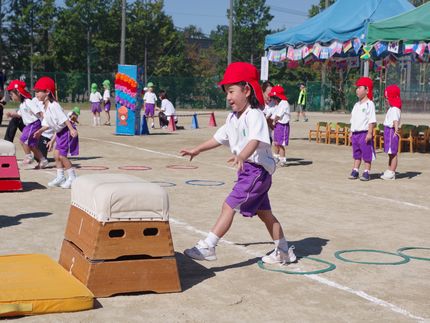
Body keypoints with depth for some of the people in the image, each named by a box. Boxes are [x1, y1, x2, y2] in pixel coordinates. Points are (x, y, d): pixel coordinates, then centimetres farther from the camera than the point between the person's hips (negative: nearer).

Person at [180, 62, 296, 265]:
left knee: (229, 205, -14)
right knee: (264, 212, 17)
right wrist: (197, 150, 27)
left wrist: (241, 156, -52)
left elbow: (255, 140, -34)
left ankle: (207, 247, -14)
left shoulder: (255, 115, -18)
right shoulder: (233, 117, 11)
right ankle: (284, 252, 29)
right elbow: (219, 138, 23)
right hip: (247, 170, 10)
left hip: (257, 169, -10)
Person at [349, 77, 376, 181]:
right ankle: (355, 171, 19)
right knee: (356, 154, 13)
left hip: (365, 133, -8)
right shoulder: (356, 105, 15)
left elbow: (372, 121, -14)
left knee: (367, 154, -1)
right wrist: (351, 132, 16)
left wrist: (370, 133, -19)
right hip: (355, 133, 8)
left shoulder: (369, 104, -9)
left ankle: (366, 172, 3)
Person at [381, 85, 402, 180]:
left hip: (392, 132, -10)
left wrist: (396, 129, -47)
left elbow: (395, 120, -33)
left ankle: (392, 173, -4)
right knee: (390, 153, 15)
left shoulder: (395, 109, -16)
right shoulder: (391, 109, 17)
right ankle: (389, 171, 21)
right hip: (388, 131, 10)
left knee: (393, 153, -6)